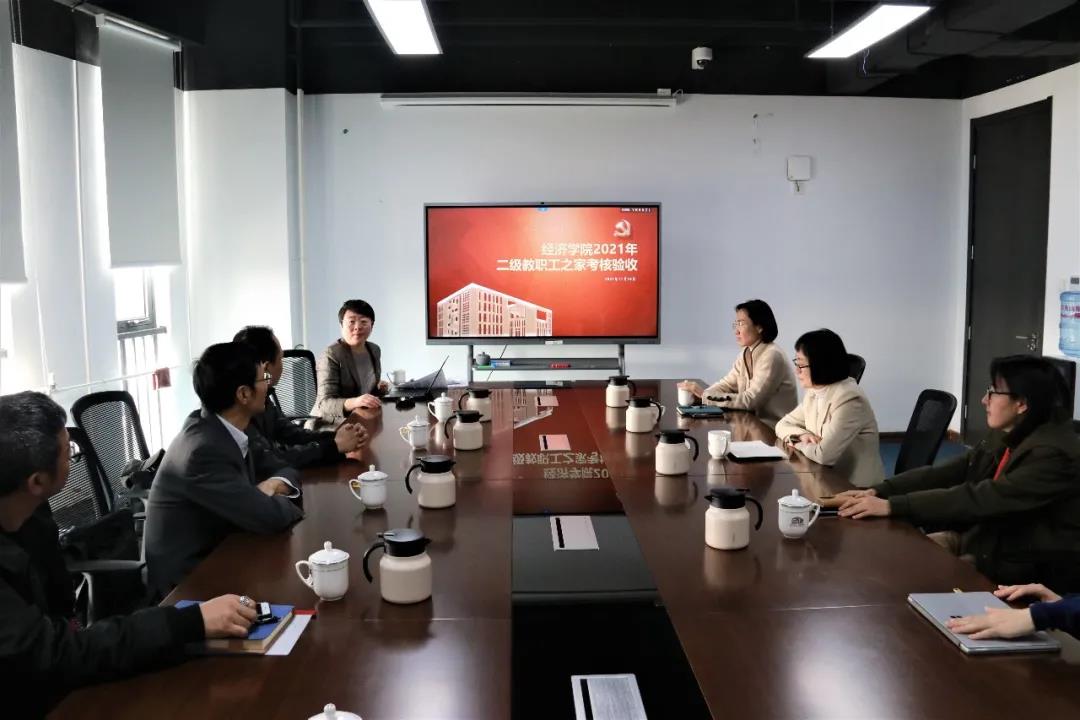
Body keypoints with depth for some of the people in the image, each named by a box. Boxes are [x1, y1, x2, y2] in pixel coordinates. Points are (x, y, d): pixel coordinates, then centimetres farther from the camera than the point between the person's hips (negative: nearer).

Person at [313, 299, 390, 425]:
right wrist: (354, 402, -42)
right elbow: (325, 404, -25)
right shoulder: (331, 356, -15)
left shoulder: (375, 350, 7)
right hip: (330, 424, -7)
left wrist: (380, 388, 0)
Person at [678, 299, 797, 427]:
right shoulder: (746, 353, 8)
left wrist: (705, 395, -24)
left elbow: (749, 400, -24)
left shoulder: (772, 356, -19)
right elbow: (727, 383, 8)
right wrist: (699, 393, -12)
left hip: (776, 430, -7)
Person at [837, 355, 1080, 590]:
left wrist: (893, 506, -32)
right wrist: (878, 491, -13)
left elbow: (979, 499, -31)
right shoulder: (1004, 436, 3)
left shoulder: (1054, 454, -26)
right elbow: (947, 473, 0)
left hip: (1030, 571, -8)